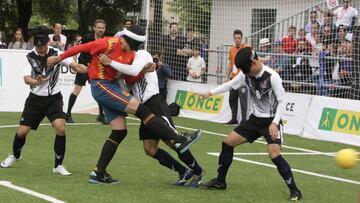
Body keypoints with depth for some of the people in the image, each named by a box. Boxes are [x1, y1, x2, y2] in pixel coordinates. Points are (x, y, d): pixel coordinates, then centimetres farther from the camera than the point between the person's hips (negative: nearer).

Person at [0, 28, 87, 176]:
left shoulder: (56, 54, -8)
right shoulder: (30, 57, -6)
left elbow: (75, 66, -17)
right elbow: (26, 78, -17)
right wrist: (37, 82, -40)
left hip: (54, 98, -1)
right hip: (35, 99, 1)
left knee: (60, 128, -21)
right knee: (22, 131, 1)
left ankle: (58, 165, -8)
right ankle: (15, 155, 33)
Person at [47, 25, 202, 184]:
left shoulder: (130, 54, 9)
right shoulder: (108, 44, -14)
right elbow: (81, 48, -8)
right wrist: (59, 58, -1)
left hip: (112, 86, 9)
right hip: (101, 86, -9)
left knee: (119, 132, 5)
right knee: (141, 109, -16)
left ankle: (99, 173, 9)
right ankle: (178, 141, -21)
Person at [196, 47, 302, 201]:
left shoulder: (272, 77, -22)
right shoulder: (246, 74, -4)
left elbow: (281, 101, -18)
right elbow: (230, 85, 12)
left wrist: (275, 123, -26)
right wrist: (210, 93, 2)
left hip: (271, 121, -7)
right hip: (255, 119, 7)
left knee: (274, 154, -26)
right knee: (227, 142, 6)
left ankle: (294, 190, -14)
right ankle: (220, 181, 21)